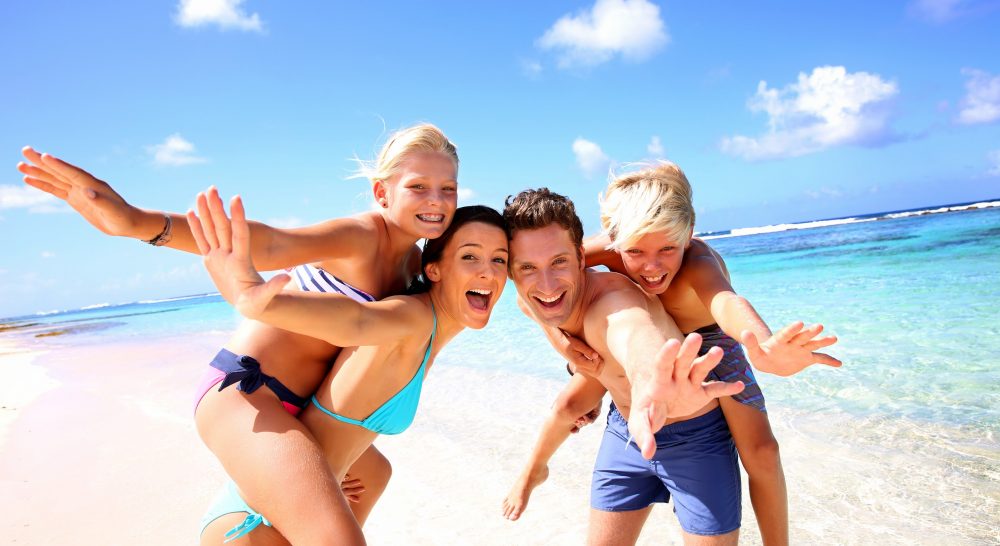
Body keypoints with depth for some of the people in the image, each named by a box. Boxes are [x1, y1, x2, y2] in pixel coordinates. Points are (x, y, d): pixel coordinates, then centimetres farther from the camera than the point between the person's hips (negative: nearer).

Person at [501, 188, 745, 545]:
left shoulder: (613, 299, -38)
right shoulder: (528, 305, -15)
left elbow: (637, 333, -65)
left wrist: (652, 383, -87)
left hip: (695, 435, -6)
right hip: (627, 428, 6)